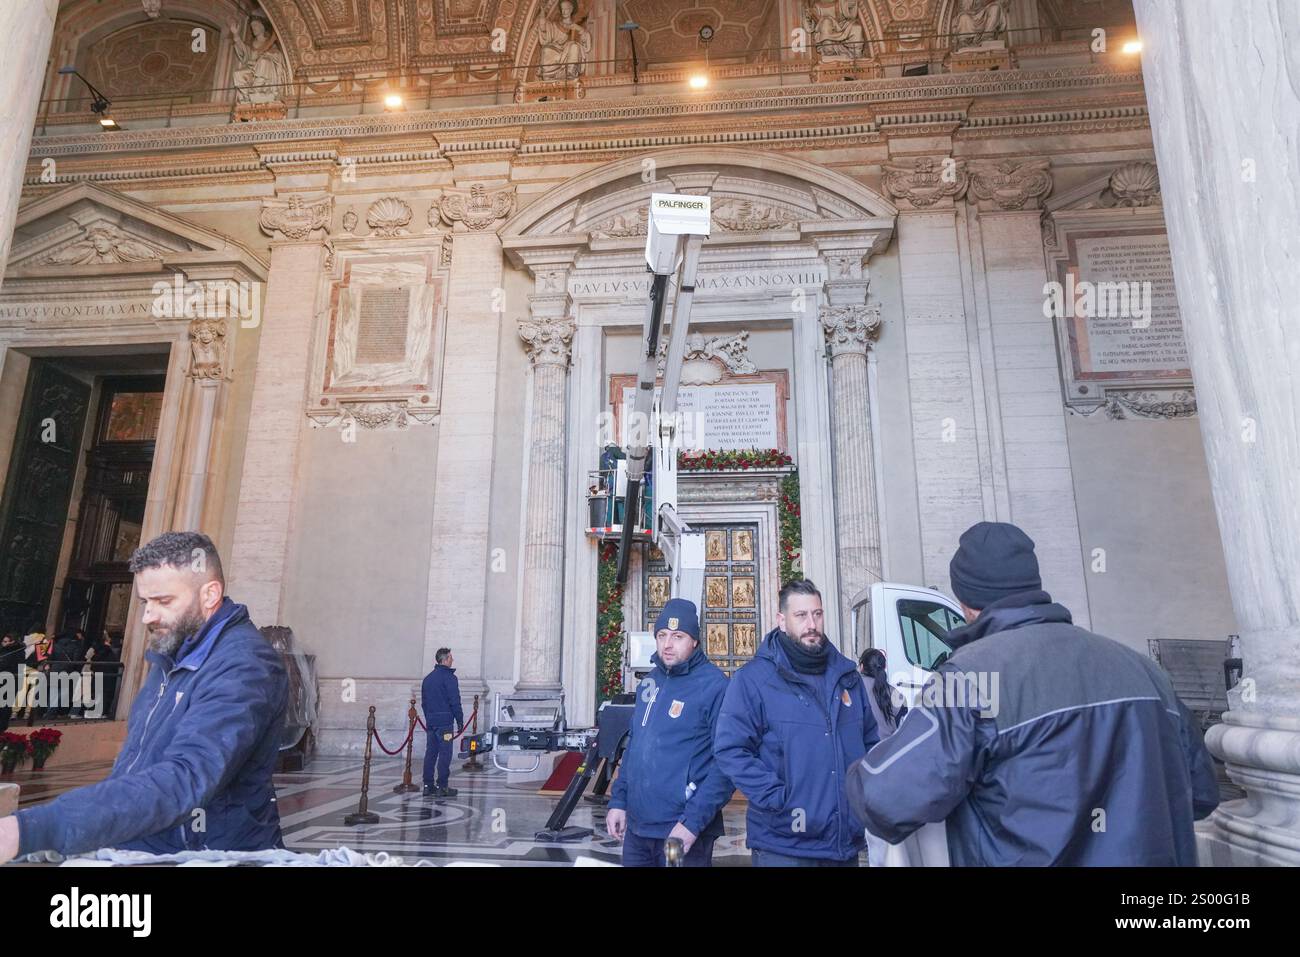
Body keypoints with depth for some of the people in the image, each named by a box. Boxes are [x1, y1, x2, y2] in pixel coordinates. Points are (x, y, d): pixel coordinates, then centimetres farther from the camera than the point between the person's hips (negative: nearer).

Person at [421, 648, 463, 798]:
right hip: (444, 722, -7)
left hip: (430, 722, 8)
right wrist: (460, 722, -6)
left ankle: (428, 785, 13)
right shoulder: (449, 677, -10)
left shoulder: (428, 678, 14)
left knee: (430, 753, 10)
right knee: (445, 754, -3)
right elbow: (455, 702, -12)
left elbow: (423, 702, 18)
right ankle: (442, 787, -2)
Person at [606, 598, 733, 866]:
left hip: (682, 833, -6)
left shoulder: (714, 685, -14)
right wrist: (618, 800, 10)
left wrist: (693, 822, -20)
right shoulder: (650, 681, 8)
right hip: (636, 828, 7)